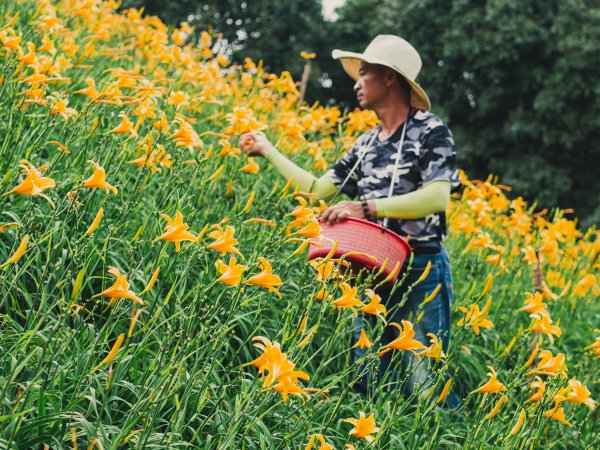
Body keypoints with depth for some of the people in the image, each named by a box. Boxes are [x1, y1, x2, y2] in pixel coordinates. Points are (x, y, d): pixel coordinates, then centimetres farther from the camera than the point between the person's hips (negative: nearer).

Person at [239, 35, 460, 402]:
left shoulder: (430, 130, -5)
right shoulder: (366, 144, 16)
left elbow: (438, 196, -18)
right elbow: (318, 189, 19)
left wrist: (367, 207, -23)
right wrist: (268, 150, 22)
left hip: (422, 269, -7)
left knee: (425, 385, -9)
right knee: (370, 385, 6)